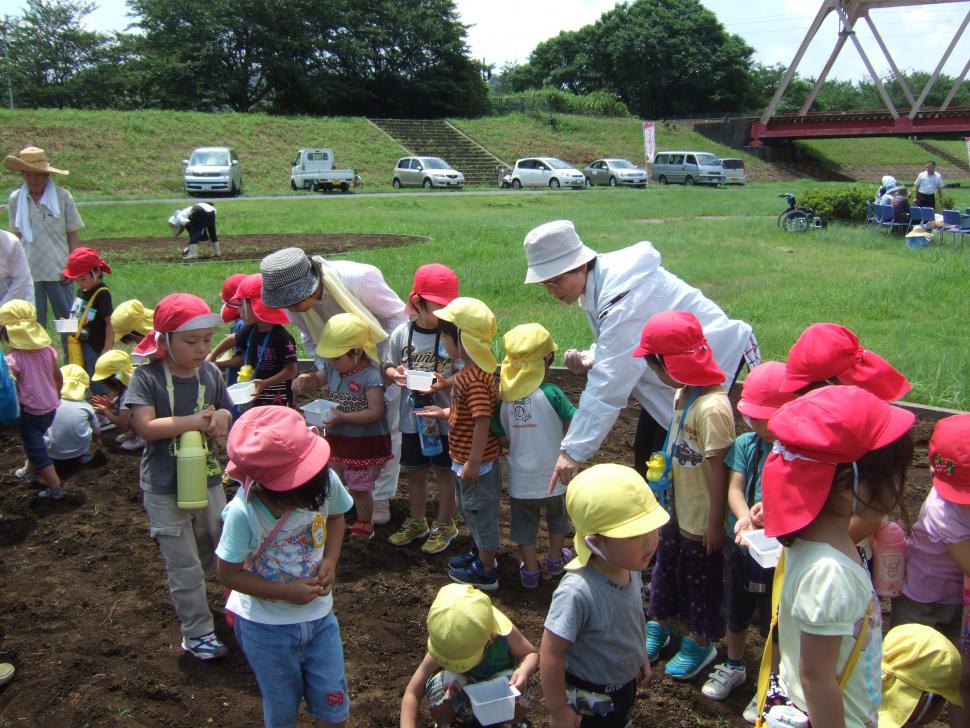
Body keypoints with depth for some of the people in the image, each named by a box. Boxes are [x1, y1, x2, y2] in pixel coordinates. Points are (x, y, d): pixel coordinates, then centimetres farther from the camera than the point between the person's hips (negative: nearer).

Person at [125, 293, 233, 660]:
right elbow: (145, 426, -24)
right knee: (185, 565, 3)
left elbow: (226, 414, 9)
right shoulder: (147, 376, -16)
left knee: (217, 550, 21)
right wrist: (194, 421, -27)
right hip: (165, 489, -5)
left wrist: (222, 417, -15)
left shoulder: (210, 373, -3)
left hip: (208, 480, 5)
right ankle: (197, 633, 17)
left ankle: (186, 595, 49)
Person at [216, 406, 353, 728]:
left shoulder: (326, 481, -20)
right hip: (266, 627, -3)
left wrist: (330, 560, -13)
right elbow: (229, 573, -17)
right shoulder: (244, 512, -30)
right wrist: (286, 592, -23)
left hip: (319, 615, 3)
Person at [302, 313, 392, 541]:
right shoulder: (332, 368, -3)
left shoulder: (371, 376, -24)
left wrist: (342, 417, -28)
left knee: (359, 488, 9)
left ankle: (364, 525, 31)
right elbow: (318, 378, 17)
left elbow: (375, 412, -27)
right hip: (336, 439, 7)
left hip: (365, 443, -7)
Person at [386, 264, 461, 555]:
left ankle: (445, 525, 31)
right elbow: (388, 365, 8)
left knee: (444, 472, 12)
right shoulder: (401, 334, -5)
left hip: (445, 418, -4)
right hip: (411, 418, 4)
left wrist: (445, 383, -28)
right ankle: (416, 522, 40)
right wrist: (395, 375, -13)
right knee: (415, 472, 19)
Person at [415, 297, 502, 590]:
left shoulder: (473, 378, -29)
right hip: (464, 459, 10)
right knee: (473, 511, 26)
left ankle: (486, 572, 24)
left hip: (477, 463, -10)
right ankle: (480, 553, 46)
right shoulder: (473, 370, 3)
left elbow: (482, 421, -32)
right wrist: (444, 412, 16)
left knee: (481, 513, 8)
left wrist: (473, 463, -27)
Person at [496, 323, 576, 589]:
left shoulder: (504, 396, -10)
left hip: (520, 480, 1)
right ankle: (555, 560, 40)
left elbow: (504, 437, -3)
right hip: (553, 476, -1)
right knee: (558, 517, 26)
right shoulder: (551, 393, -20)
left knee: (524, 526, 19)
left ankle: (531, 570, 29)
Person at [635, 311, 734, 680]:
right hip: (676, 509, 8)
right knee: (666, 566, 24)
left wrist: (715, 523, -18)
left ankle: (700, 642, 35)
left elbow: (719, 470, -25)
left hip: (700, 519, -8)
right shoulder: (683, 393, -3)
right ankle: (659, 625, 45)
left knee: (699, 578, 13)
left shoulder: (713, 407, -30)